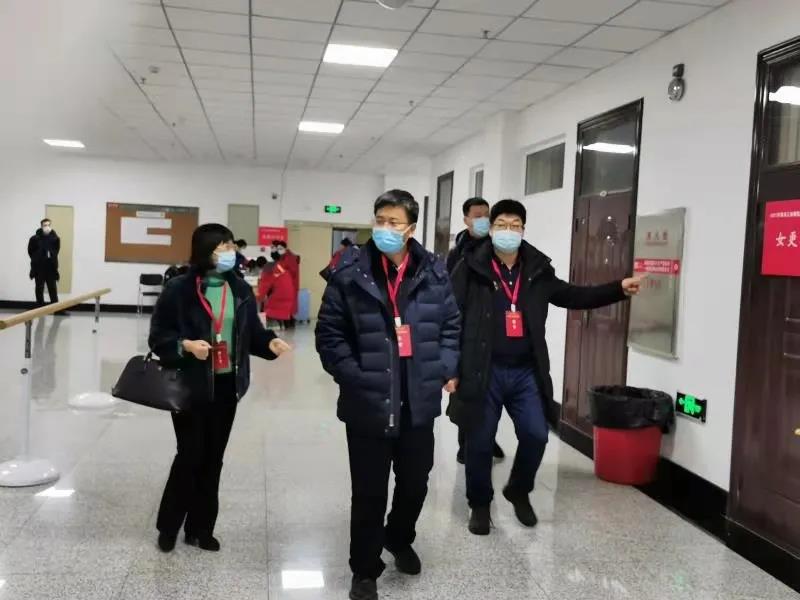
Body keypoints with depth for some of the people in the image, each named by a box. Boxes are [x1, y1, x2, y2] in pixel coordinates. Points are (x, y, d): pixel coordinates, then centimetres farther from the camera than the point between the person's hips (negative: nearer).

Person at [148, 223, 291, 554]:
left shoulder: (240, 290, 4)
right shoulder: (179, 289, -10)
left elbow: (252, 333, 7)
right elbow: (157, 336, -7)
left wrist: (270, 342, -13)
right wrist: (185, 345, -24)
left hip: (226, 386, 5)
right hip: (190, 386, -4)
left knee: (213, 459, 12)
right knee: (191, 455, 1)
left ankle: (200, 528, 26)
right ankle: (169, 525, 24)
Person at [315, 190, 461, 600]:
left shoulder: (433, 272, 1)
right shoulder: (351, 271, -8)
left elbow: (451, 324, 11)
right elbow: (329, 333, -6)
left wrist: (446, 369, 0)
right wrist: (353, 376, -14)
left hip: (419, 403, 4)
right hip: (368, 404, -3)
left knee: (416, 483, 20)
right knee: (369, 493, 7)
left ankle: (399, 539, 50)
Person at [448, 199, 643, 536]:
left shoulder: (538, 270, 5)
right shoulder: (471, 268, -8)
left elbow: (573, 296, 15)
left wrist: (618, 290, 6)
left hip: (526, 372, 3)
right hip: (484, 371, -3)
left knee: (536, 435, 4)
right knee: (480, 442, 7)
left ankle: (519, 492, 31)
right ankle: (480, 504, 28)